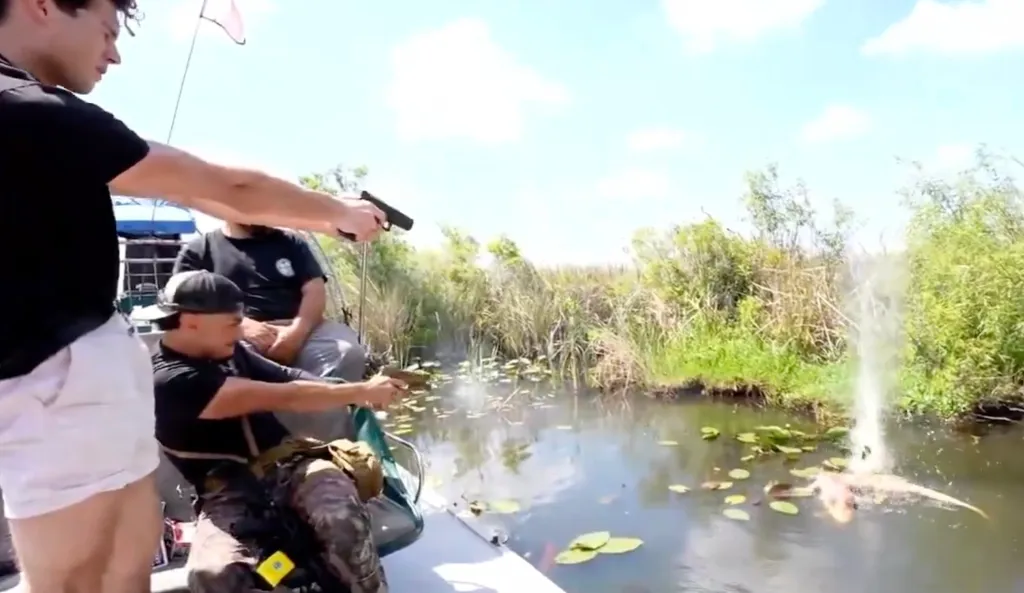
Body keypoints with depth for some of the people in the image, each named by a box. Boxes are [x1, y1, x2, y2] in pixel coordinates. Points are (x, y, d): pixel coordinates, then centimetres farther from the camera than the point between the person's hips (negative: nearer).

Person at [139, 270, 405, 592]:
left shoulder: (230, 352, 9)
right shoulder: (170, 381, -15)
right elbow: (285, 397, -19)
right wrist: (363, 391, -13)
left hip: (288, 464, 5)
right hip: (230, 496, -4)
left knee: (344, 520, -27)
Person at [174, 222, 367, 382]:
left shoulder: (290, 243, 22)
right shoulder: (198, 250, 15)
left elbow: (315, 290, 8)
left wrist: (297, 330, -14)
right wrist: (242, 326, -17)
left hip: (299, 330, 2)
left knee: (348, 352, -28)